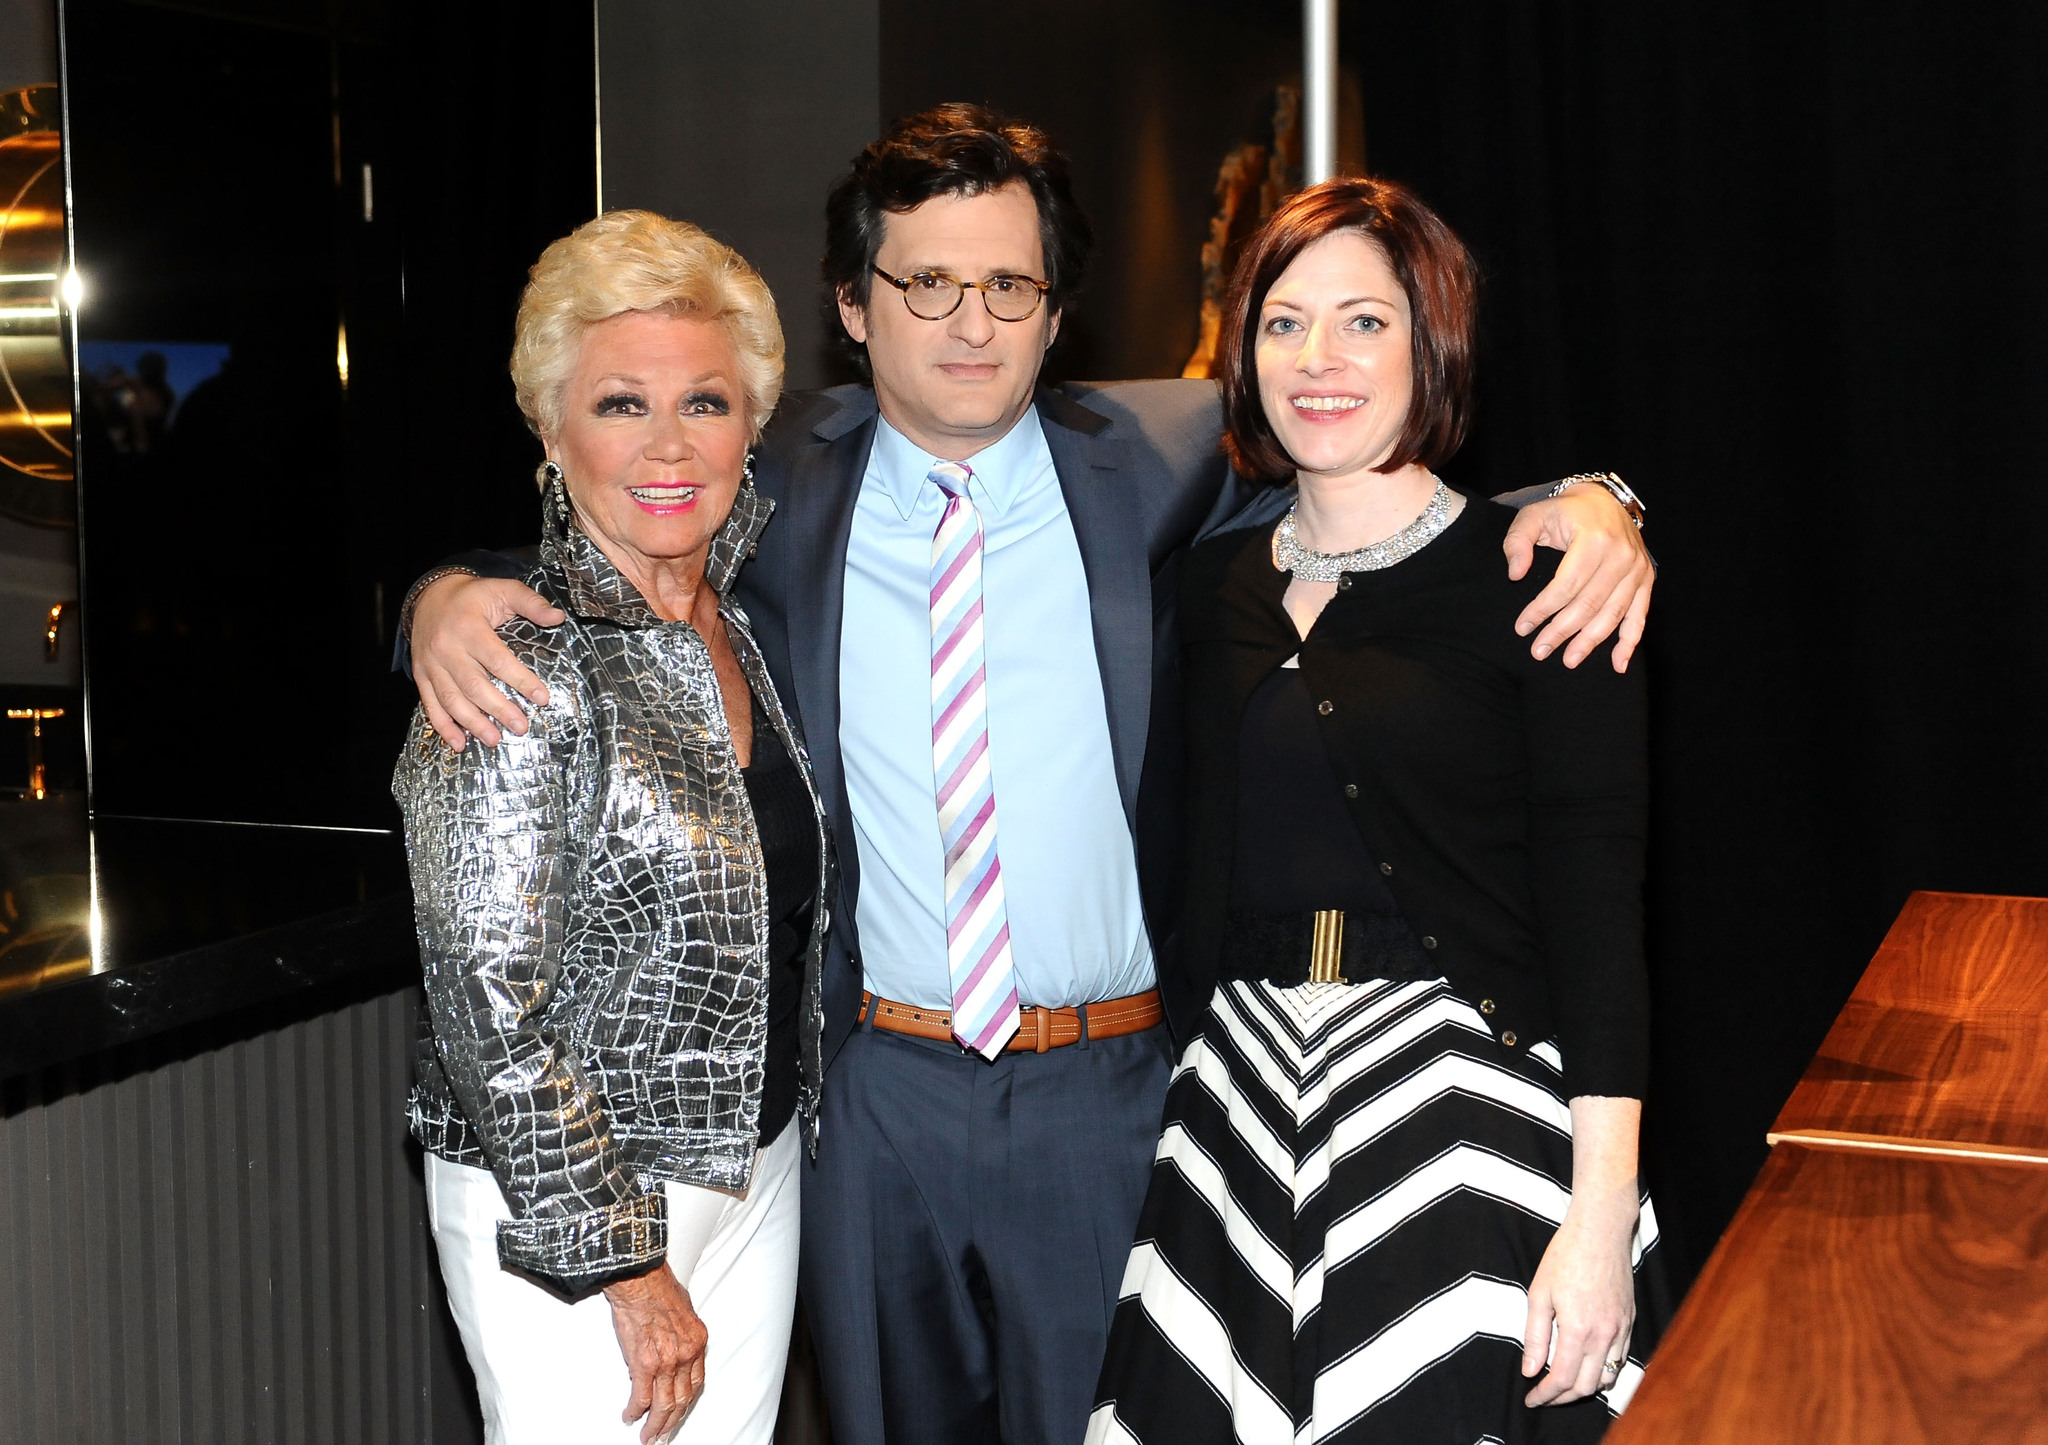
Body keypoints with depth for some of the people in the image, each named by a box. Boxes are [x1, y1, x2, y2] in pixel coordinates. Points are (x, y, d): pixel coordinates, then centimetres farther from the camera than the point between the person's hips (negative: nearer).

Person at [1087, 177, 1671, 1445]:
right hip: (1241, 1101, 5)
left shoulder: (1537, 578, -6)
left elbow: (1598, 902, -11)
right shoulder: (1216, 583, 10)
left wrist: (1601, 1214, -16)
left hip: (1467, 1094, -4)